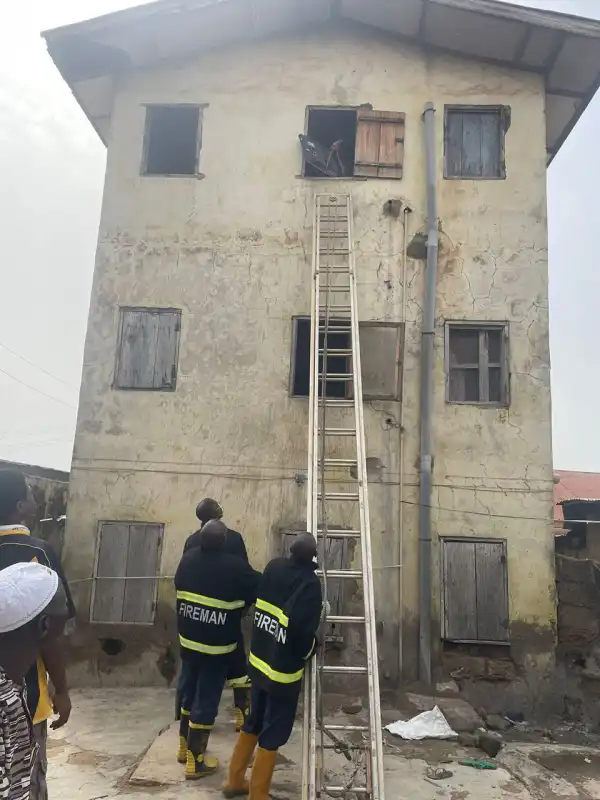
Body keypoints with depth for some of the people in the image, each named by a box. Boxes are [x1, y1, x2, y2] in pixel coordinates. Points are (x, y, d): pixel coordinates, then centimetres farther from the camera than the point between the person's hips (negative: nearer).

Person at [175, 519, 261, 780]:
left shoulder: (187, 559, -5)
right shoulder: (234, 566, -21)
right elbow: (260, 589, -8)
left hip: (188, 640, 6)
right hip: (217, 646, -6)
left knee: (189, 692, 22)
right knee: (206, 700, 6)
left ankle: (184, 746, 38)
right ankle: (195, 762, 16)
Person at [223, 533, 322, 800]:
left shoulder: (273, 567, -4)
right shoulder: (309, 584, -22)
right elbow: (302, 632, -26)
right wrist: (311, 648, -6)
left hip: (259, 660, 7)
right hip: (284, 670, -7)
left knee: (253, 722, 23)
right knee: (272, 734, 9)